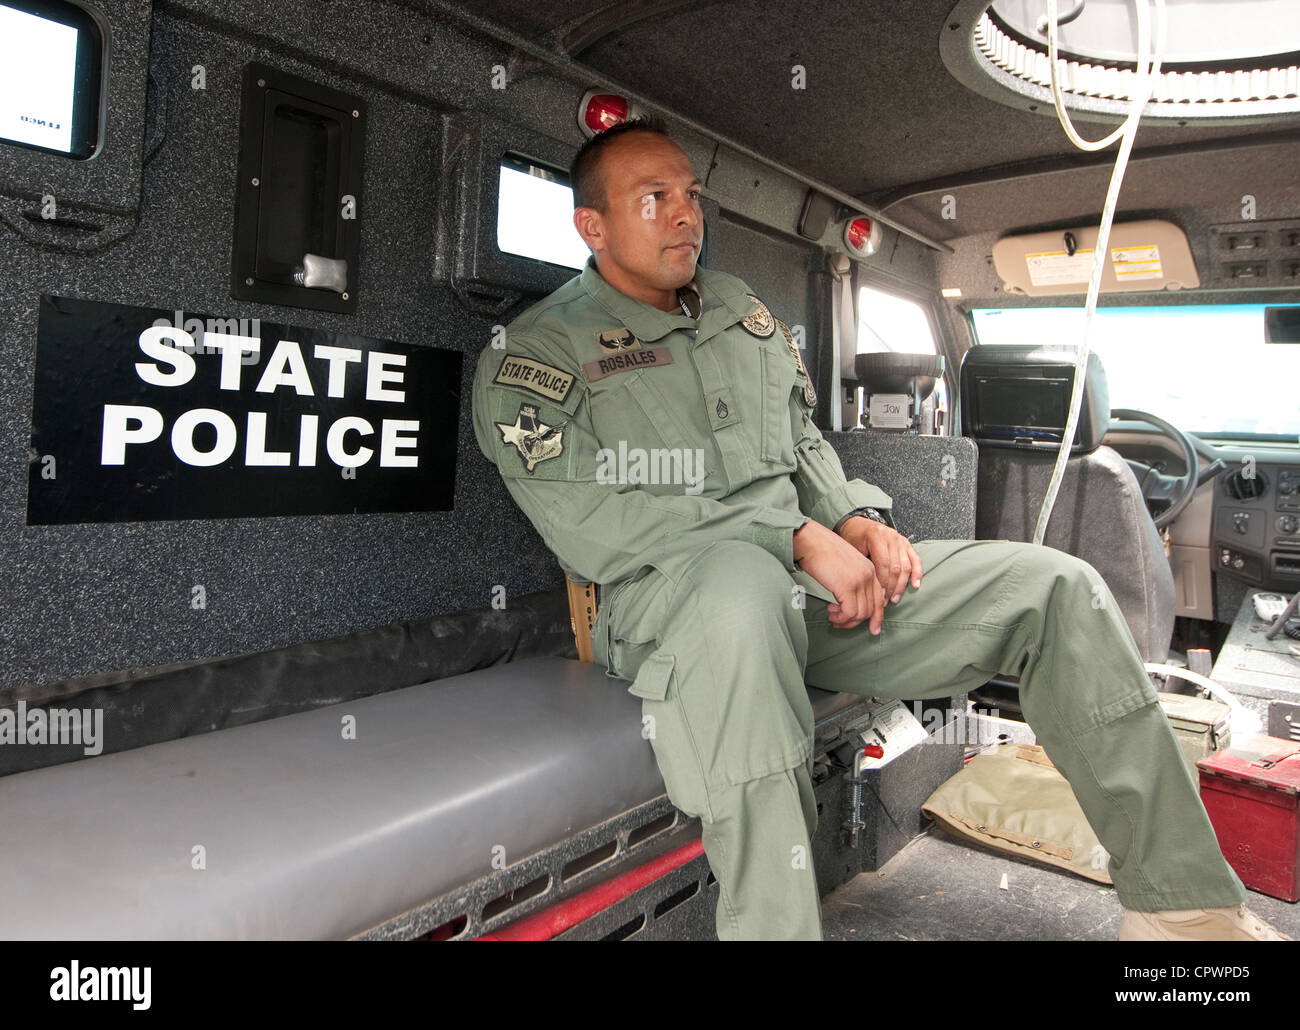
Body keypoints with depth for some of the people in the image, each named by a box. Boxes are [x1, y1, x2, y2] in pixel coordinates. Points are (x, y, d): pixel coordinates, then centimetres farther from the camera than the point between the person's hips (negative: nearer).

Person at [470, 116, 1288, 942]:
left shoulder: (745, 313, 20)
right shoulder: (533, 356, 0)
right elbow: (595, 532, -13)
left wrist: (856, 518, 2)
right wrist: (799, 538, -17)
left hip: (817, 579, 6)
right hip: (667, 593, -5)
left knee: (1057, 586, -5)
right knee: (740, 583, -43)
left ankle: (1183, 904, 4)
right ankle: (771, 925, -33)